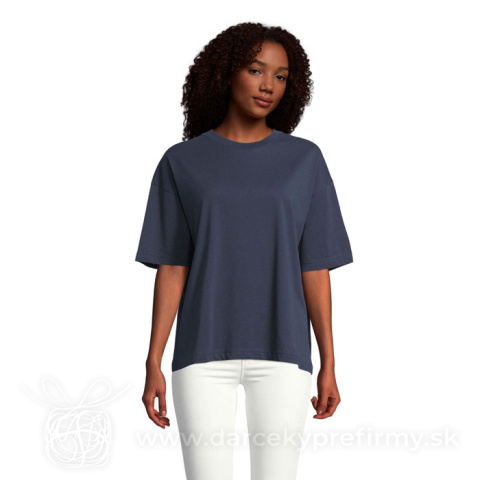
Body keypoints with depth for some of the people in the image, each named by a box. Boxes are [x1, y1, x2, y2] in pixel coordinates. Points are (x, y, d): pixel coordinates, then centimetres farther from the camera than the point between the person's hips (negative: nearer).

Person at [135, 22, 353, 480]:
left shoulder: (305, 160, 3)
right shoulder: (181, 164, 3)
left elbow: (315, 269, 2)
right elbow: (170, 270, 1)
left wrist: (329, 366, 0)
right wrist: (153, 366, -4)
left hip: (280, 353, 0)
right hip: (204, 352, 0)